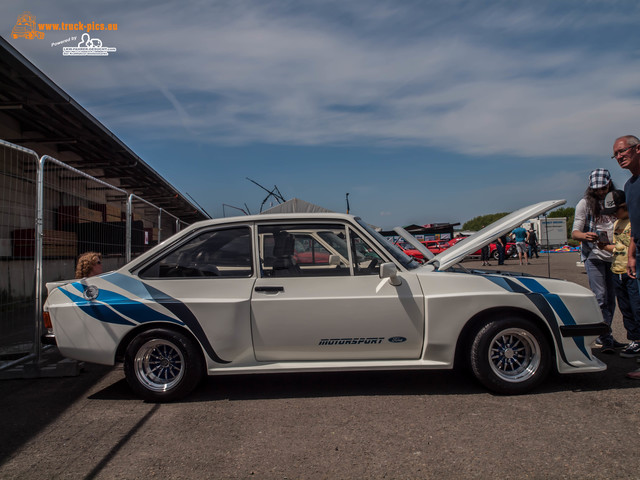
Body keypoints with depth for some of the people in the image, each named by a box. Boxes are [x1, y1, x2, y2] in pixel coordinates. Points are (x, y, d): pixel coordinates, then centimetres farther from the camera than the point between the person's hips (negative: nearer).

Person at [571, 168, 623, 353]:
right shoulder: (585, 203, 3)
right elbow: (575, 232, -2)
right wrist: (584, 235, -26)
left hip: (613, 256, 4)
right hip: (594, 256, -4)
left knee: (610, 298, 6)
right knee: (600, 297, -9)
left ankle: (603, 337, 16)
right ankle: (605, 339, -8)